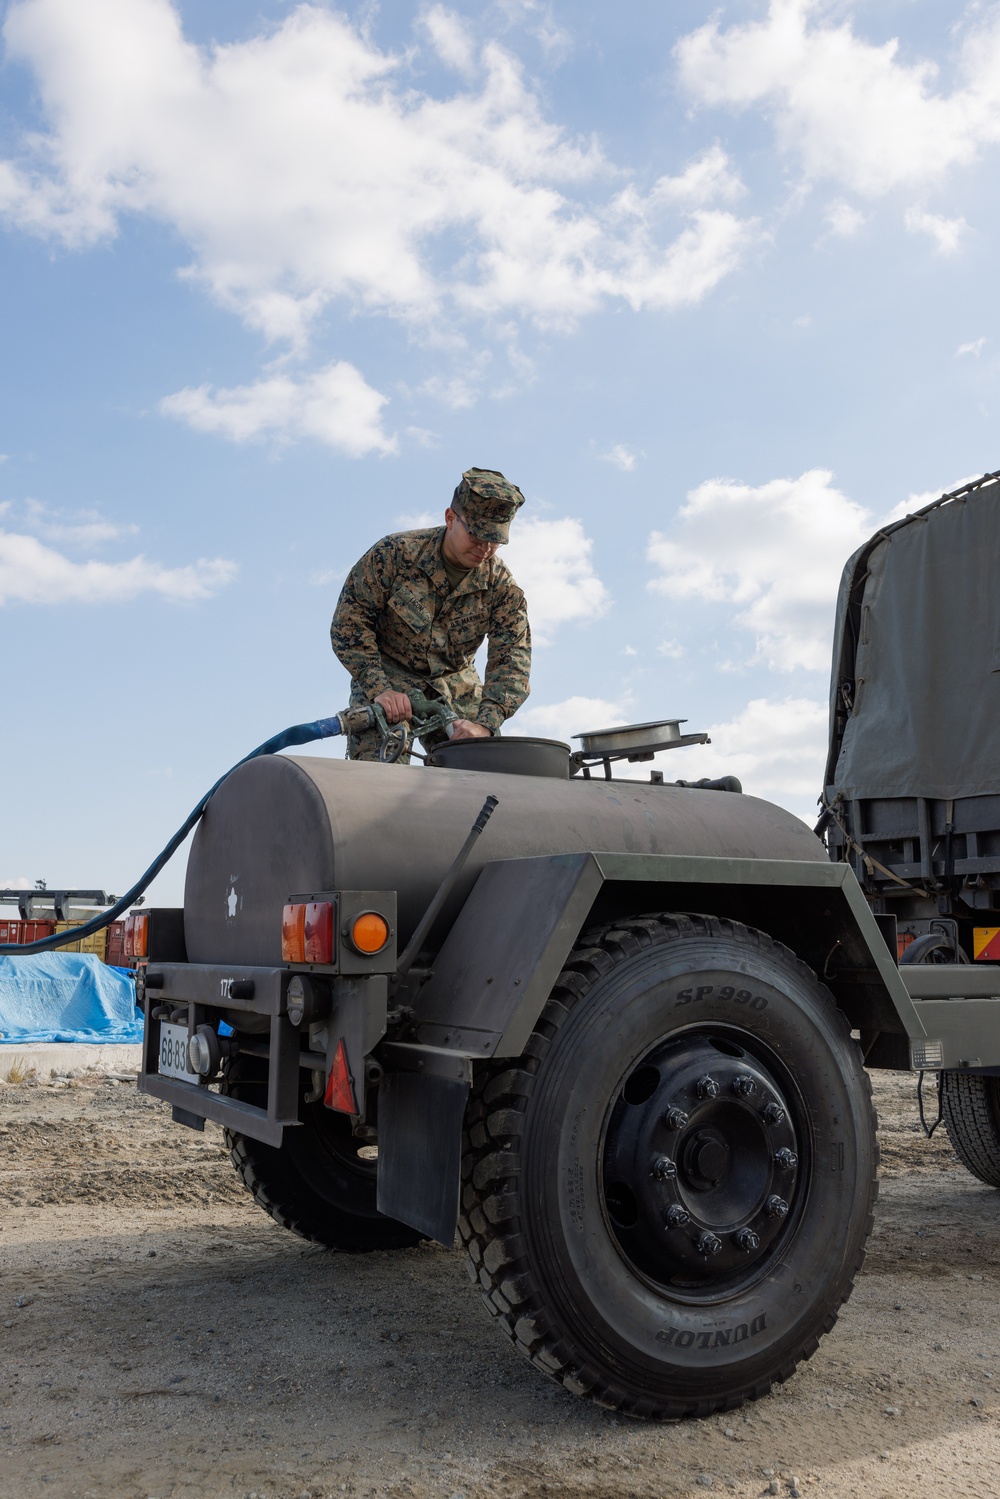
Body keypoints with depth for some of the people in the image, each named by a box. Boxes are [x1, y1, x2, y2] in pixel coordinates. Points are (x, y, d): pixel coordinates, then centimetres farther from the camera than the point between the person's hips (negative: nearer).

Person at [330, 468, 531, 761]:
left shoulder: (501, 585, -9)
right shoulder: (396, 553, -17)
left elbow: (513, 657, -16)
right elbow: (348, 622, -14)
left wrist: (484, 724, -33)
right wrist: (379, 689, -26)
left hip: (456, 690, 3)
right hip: (388, 683, -3)